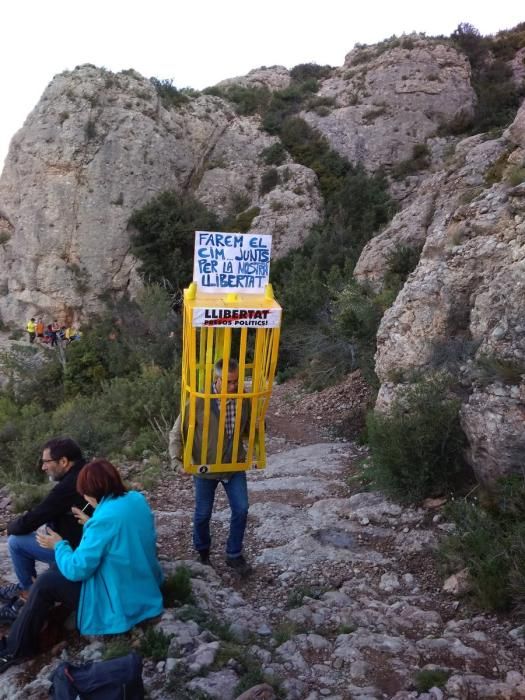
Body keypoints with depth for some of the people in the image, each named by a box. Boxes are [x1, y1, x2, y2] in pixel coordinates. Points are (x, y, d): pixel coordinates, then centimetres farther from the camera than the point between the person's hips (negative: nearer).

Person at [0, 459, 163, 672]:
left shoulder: (104, 518, -28)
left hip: (122, 600, -9)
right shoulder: (137, 499, -4)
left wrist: (59, 546, -3)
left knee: (45, 583, 0)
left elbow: (76, 569, -21)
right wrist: (91, 524, 11)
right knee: (60, 570, 20)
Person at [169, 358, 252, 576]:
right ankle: (202, 552, 38)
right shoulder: (200, 401, -21)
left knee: (241, 510, 1)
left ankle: (234, 555, 22)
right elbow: (177, 432, -11)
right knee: (203, 514, 12)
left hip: (235, 465, 2)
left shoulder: (244, 398, -10)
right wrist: (177, 459, -22)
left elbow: (249, 428, 6)